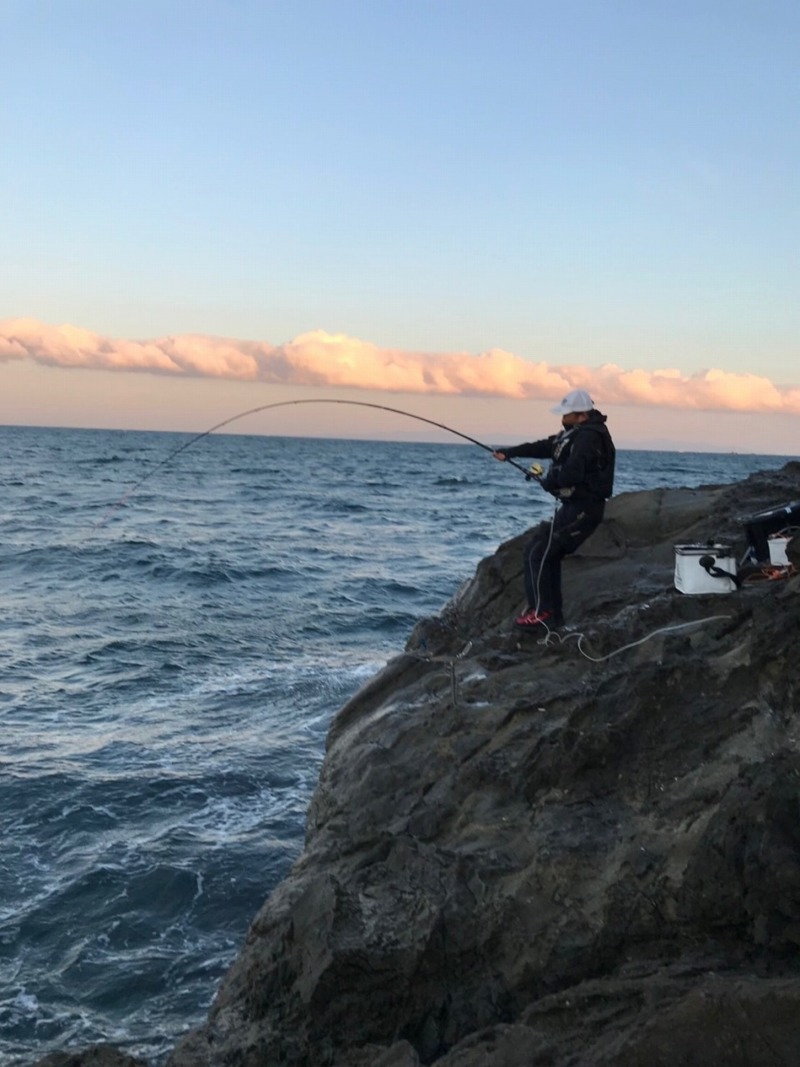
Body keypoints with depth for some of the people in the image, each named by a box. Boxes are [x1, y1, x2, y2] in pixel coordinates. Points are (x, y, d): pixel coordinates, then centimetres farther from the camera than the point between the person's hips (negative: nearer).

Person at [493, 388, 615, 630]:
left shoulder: (589, 438, -19)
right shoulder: (578, 433, 16)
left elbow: (569, 474, -29)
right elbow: (545, 446, 19)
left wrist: (546, 480, -10)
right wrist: (509, 452, 10)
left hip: (581, 510, -11)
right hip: (577, 507, 11)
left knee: (537, 551, -9)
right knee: (549, 555, 14)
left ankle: (541, 612, -7)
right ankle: (554, 613, 18)